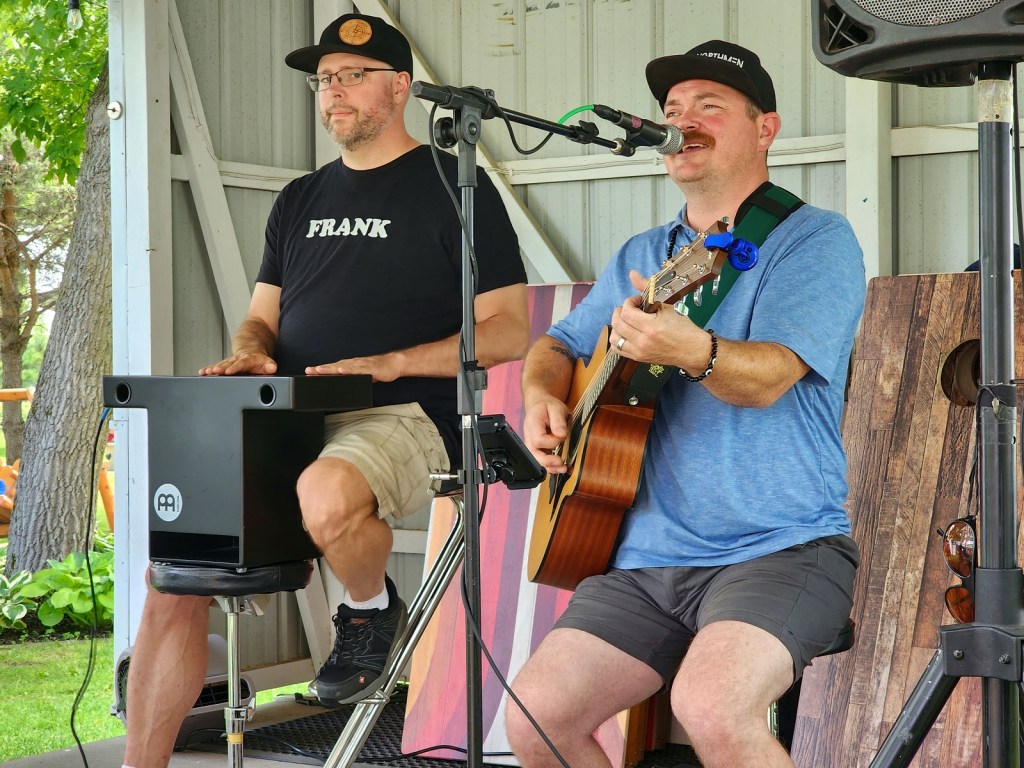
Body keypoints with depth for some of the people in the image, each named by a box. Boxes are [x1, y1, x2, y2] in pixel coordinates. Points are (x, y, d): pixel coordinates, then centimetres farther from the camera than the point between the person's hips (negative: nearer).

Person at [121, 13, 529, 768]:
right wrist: (247, 355, -1)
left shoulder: (455, 187, 1)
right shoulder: (301, 201, 20)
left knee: (326, 495, -39)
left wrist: (390, 364, -15)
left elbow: (507, 331, -4)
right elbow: (264, 317, 24)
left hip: (405, 417, -5)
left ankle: (372, 612, -6)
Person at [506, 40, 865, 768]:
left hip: (782, 549, -6)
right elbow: (558, 344, 28)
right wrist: (543, 396, 5)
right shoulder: (639, 257, 18)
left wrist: (693, 352, -39)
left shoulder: (814, 238, -2)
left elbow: (768, 377, -18)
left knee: (711, 706, -32)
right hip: (646, 558, 6)